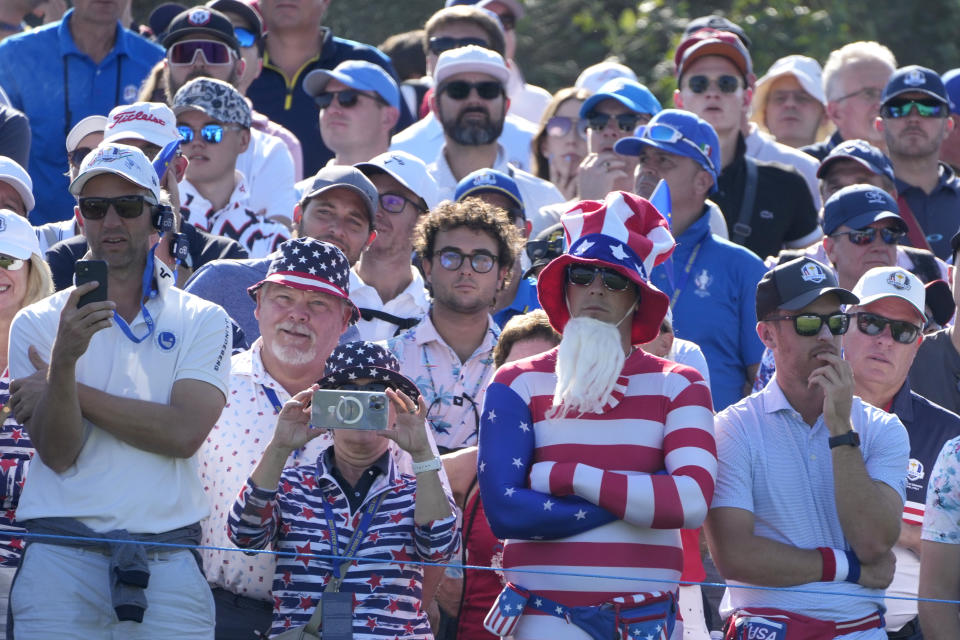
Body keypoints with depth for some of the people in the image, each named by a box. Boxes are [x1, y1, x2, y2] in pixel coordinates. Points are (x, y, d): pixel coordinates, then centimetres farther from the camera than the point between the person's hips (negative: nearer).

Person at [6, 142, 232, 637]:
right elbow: (57, 454, -2)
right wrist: (64, 363, -19)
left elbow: (184, 433, -6)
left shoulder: (203, 322, 9)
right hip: (61, 555, 0)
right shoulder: (37, 324, 9)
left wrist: (73, 391, -4)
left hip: (167, 562, 0)